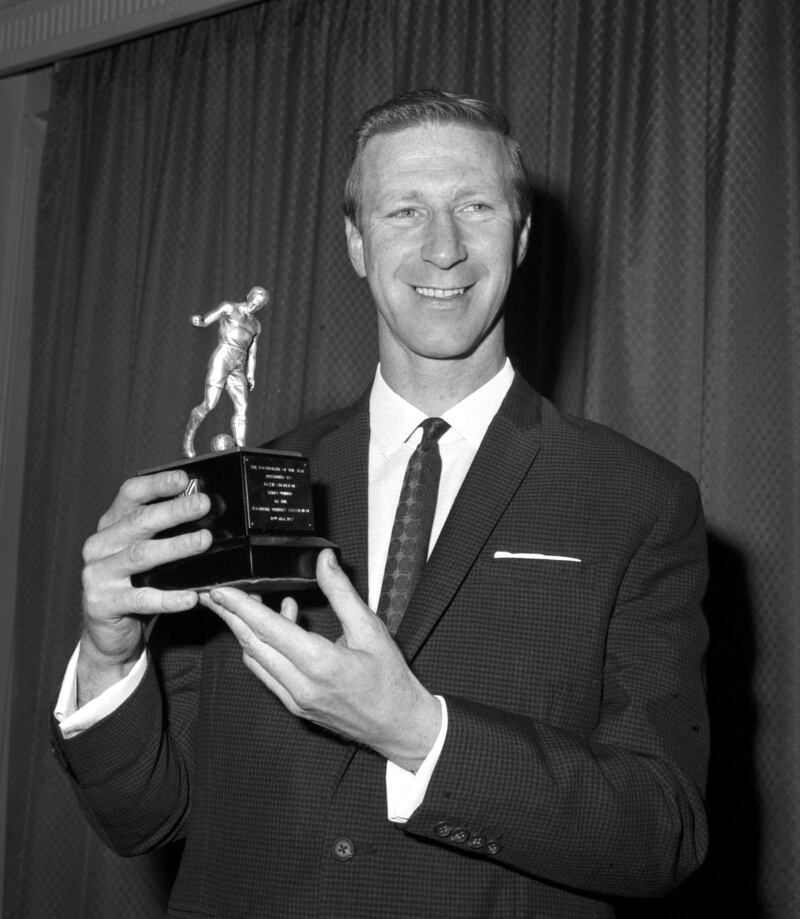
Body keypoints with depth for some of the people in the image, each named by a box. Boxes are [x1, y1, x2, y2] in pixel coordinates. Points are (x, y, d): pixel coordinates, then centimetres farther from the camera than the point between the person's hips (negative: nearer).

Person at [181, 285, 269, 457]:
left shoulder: (255, 325, 23)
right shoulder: (228, 308, 8)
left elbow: (251, 354, 21)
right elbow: (204, 322, 0)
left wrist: (250, 376, 7)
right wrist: (198, 321, -25)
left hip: (238, 368, 5)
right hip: (221, 359, -5)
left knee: (242, 409, -10)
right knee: (209, 405, -14)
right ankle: (188, 439, 6)